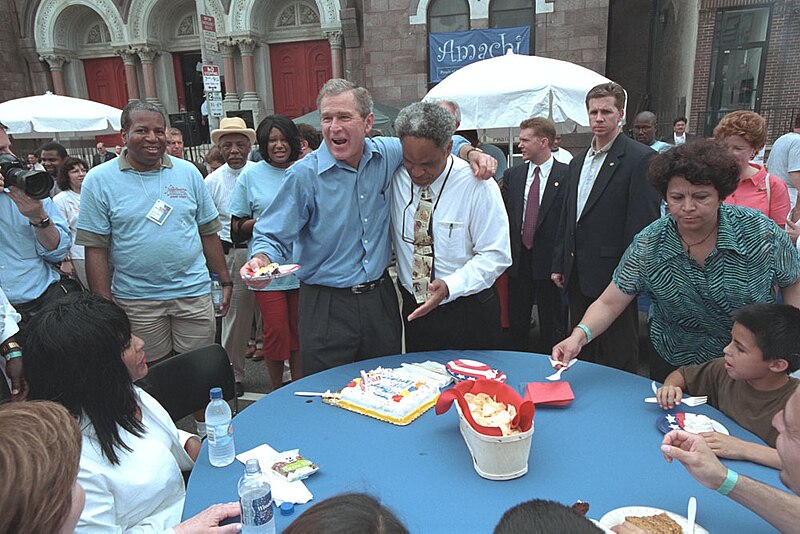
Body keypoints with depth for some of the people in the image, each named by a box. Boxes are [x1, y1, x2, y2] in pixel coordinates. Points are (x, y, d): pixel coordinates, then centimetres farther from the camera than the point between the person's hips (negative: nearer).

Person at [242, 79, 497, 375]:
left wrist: (470, 152, -1)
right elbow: (273, 236, -7)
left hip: (380, 297, 4)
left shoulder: (387, 154, -1)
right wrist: (261, 260, -27)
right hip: (327, 306, -3)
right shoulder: (304, 174, -11)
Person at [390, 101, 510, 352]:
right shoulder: (395, 176, -5)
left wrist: (449, 286, -27)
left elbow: (496, 256, -16)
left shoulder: (477, 185, -17)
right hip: (414, 310, 4)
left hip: (468, 313, -3)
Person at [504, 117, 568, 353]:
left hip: (550, 259, -4)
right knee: (517, 320, 13)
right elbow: (505, 214, 9)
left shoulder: (567, 174, -6)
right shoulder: (512, 174, 8)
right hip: (519, 258, 4)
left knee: (552, 325, 8)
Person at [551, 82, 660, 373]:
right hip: (578, 277, 7)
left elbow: (644, 221, -14)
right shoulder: (578, 161, 14)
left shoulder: (639, 158, -9)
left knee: (619, 359, 5)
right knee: (582, 352, 18)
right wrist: (559, 263, 15)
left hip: (613, 274, -7)